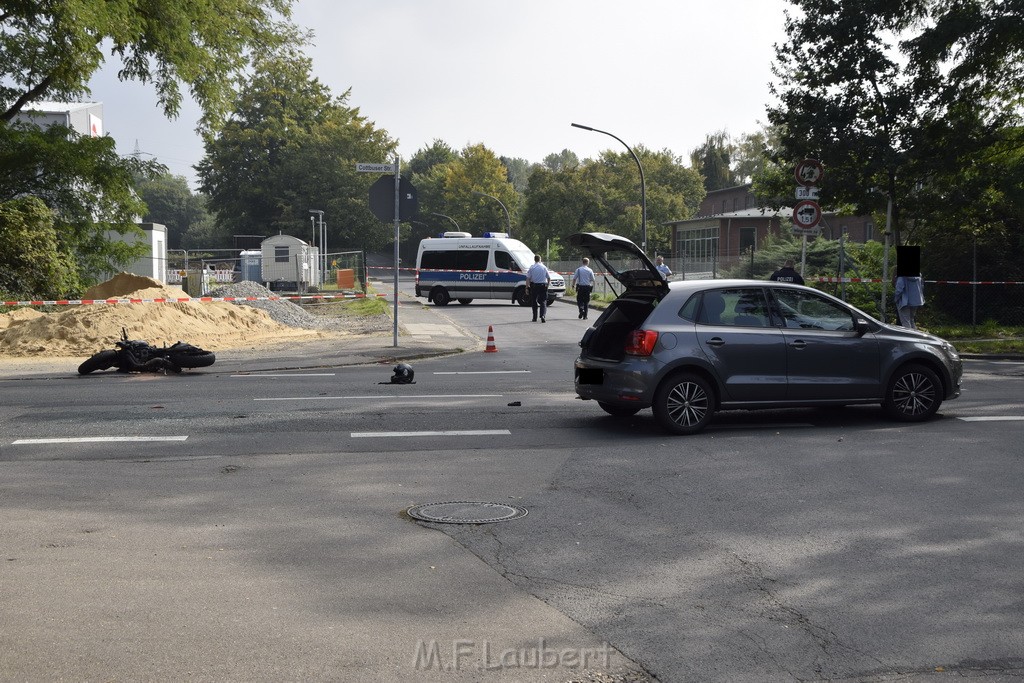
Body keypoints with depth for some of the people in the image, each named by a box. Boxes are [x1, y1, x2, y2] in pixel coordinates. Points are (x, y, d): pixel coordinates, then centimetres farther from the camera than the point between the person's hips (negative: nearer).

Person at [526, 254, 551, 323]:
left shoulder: (532, 267, -4)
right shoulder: (544, 267, 1)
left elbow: (528, 278, -7)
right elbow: (549, 278, 4)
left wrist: (527, 287, -2)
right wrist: (547, 285, 18)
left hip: (534, 286, 0)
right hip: (543, 286, 0)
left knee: (534, 302, 12)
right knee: (543, 302, 3)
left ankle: (535, 317, 16)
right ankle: (543, 315, -17)